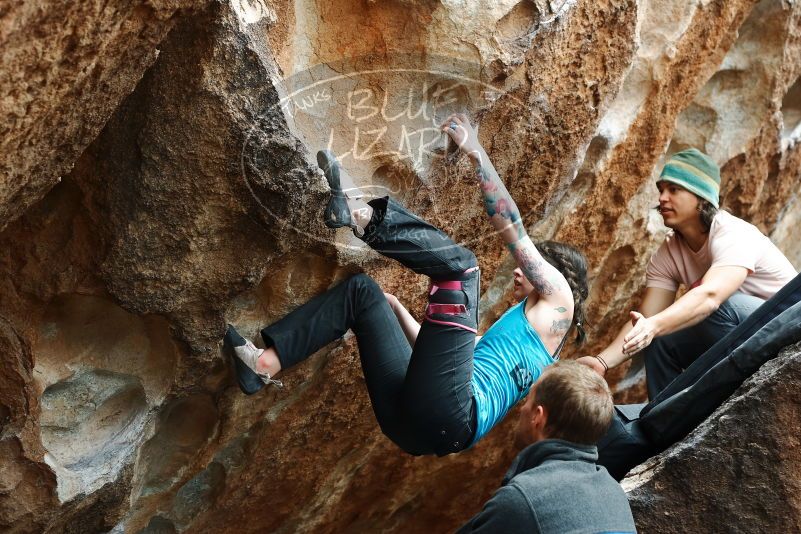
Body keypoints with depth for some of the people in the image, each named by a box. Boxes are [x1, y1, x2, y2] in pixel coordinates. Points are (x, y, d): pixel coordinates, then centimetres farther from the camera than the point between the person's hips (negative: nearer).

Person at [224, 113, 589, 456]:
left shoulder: (558, 297, 16)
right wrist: (393, 307, 38)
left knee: (459, 265, -14)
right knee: (362, 291, 15)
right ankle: (265, 365, -2)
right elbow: (436, 354, 38)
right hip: (411, 420, 9)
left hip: (448, 418, -9)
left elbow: (513, 232, 4)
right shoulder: (520, 328, 37)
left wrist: (477, 154, 3)